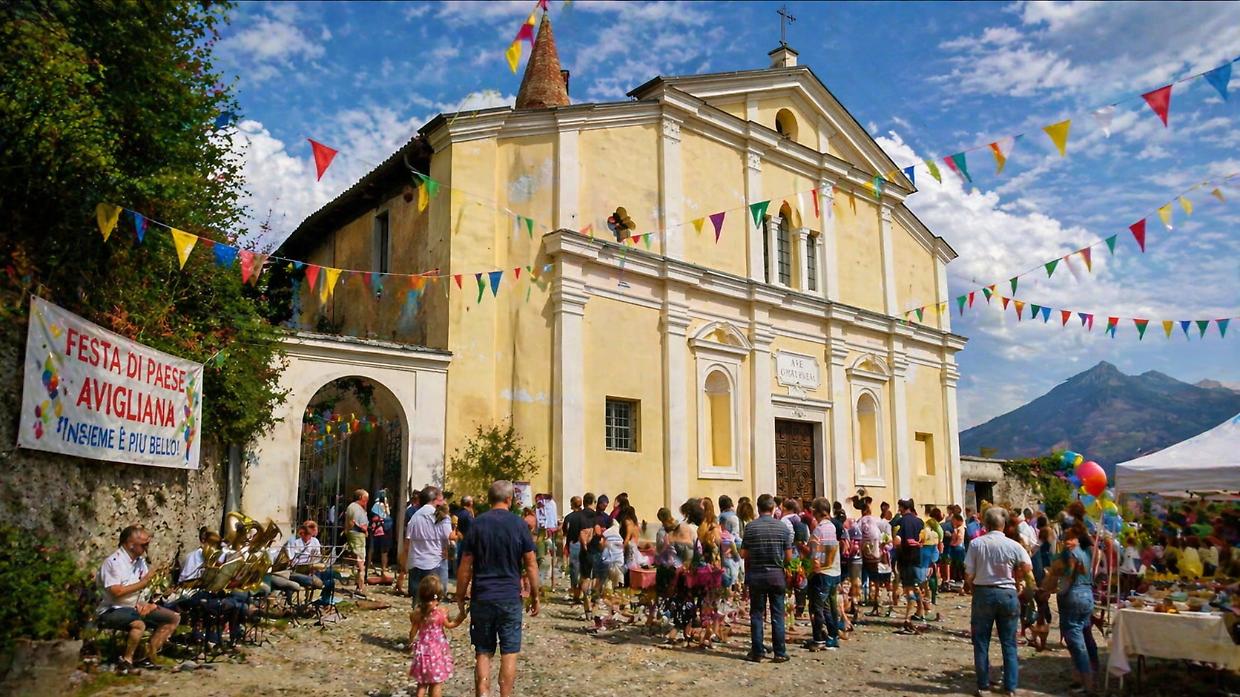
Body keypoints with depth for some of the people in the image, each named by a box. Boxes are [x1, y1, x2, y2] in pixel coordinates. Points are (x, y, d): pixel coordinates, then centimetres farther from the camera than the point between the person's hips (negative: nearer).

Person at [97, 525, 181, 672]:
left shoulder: (140, 560, 9)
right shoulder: (113, 562, -16)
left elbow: (148, 587, 10)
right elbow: (117, 592, -26)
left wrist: (149, 604, -9)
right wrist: (143, 582, -18)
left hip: (136, 607, 9)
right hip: (112, 610, -9)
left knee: (174, 618, 2)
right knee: (139, 624, -38)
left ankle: (149, 658, 3)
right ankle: (126, 660, -14)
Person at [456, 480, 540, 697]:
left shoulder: (477, 524, -1)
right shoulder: (519, 525, -4)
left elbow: (465, 566, -1)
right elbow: (531, 565, -2)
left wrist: (460, 596, 9)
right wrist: (535, 596, 7)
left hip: (482, 598, 1)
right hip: (510, 598, -1)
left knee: (483, 653, 9)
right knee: (509, 654, 7)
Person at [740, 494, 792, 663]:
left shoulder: (750, 527, -7)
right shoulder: (782, 527, -4)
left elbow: (743, 554, -6)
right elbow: (788, 556, -2)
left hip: (756, 575, -1)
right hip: (776, 575, 1)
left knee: (756, 614, 7)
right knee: (777, 615, 8)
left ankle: (756, 652, 10)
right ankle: (780, 653, 10)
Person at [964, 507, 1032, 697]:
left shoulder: (976, 543, -7)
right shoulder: (1013, 545, -6)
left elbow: (968, 576, -8)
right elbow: (1027, 567, -16)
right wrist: (1015, 580, 2)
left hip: (983, 593, 0)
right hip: (1008, 594, 1)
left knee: (981, 642, 10)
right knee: (1009, 643, 11)